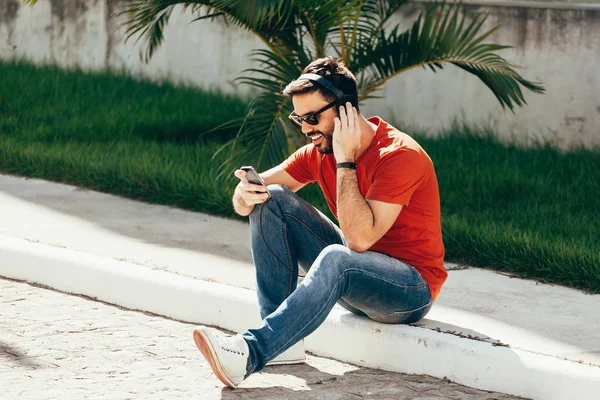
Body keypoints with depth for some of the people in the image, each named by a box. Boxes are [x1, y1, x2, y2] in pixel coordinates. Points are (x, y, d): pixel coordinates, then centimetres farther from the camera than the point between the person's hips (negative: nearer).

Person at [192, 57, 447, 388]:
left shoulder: (400, 156, -21)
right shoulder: (319, 152, 1)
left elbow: (359, 239, -31)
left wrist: (345, 161, -26)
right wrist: (245, 193, -28)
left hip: (413, 289, -7)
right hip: (351, 276, 7)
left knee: (336, 259, -39)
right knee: (272, 199, -8)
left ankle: (250, 353, -39)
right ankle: (283, 341, -14)